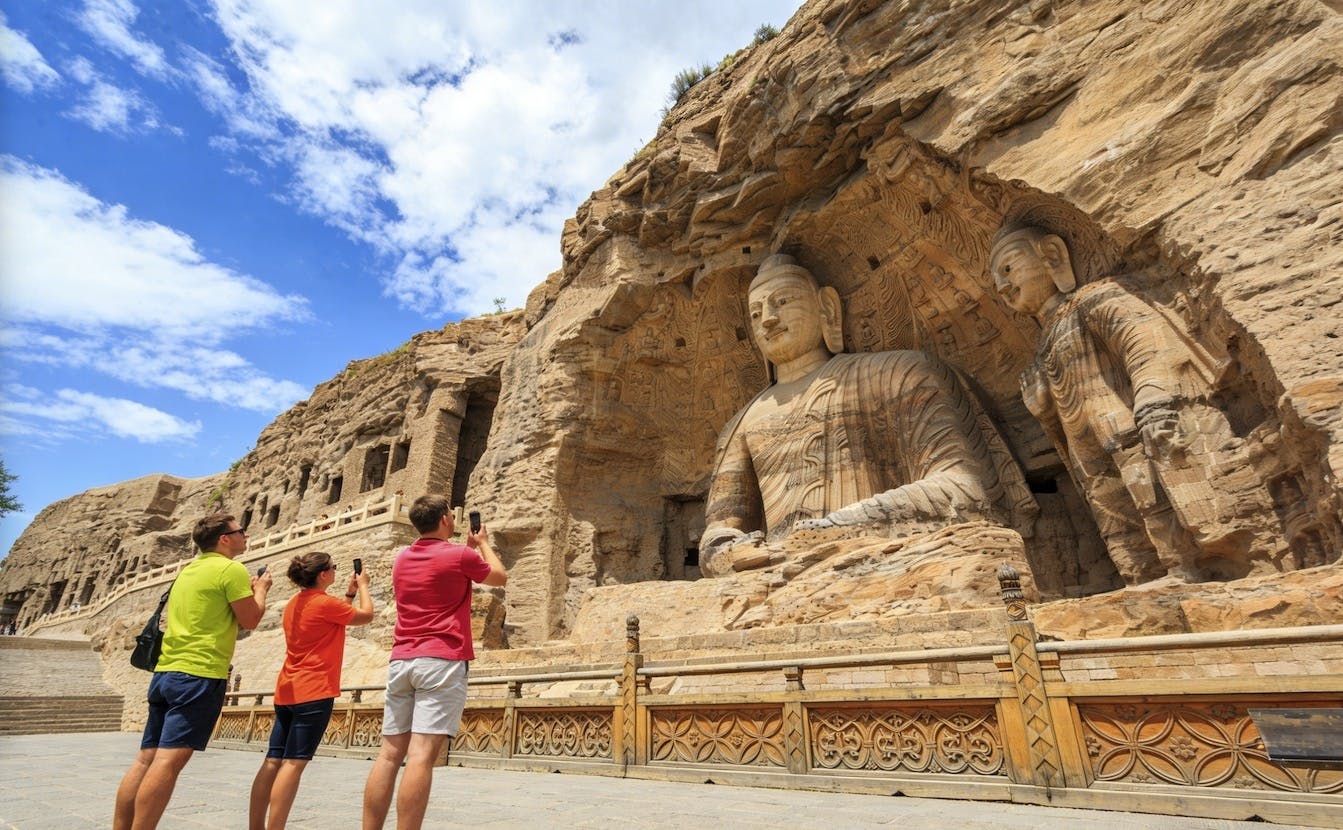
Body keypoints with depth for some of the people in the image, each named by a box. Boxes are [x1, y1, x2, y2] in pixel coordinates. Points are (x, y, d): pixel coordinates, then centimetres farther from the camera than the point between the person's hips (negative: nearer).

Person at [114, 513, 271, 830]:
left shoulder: (189, 570, 19)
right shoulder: (231, 569, -9)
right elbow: (250, 620, -6)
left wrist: (247, 588, 27)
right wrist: (260, 589, 10)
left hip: (165, 671, 9)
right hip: (199, 674, -9)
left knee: (147, 759, 10)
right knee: (169, 760, -10)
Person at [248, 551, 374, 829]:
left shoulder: (295, 603, 13)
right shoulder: (325, 602, -14)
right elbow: (366, 616, -2)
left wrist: (350, 593, 23)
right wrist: (363, 585, 11)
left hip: (287, 692, 9)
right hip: (314, 692, -9)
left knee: (273, 761, 9)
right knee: (294, 763, -7)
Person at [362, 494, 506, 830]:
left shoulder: (402, 559, 13)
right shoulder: (460, 556, -5)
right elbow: (500, 576, 12)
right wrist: (483, 544, 26)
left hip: (401, 660, 7)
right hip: (442, 660, -6)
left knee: (389, 755, 7)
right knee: (422, 757, -10)